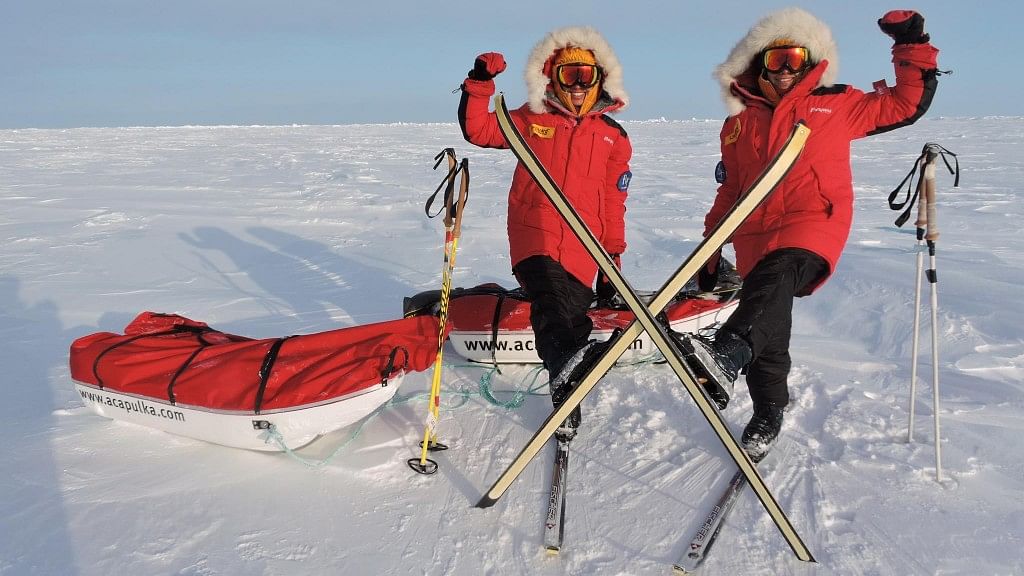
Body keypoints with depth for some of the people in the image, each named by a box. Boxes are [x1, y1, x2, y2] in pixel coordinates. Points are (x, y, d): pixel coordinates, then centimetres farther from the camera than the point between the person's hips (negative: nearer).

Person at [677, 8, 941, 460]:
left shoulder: (836, 105, 12)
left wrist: (912, 47, 10)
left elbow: (905, 104, 18)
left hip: (814, 224, -3)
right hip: (756, 236, 4)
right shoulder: (740, 122, 18)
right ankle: (767, 418, 20)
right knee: (768, 335, 3)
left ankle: (725, 358, -58)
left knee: (776, 277, -36)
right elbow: (729, 191, 22)